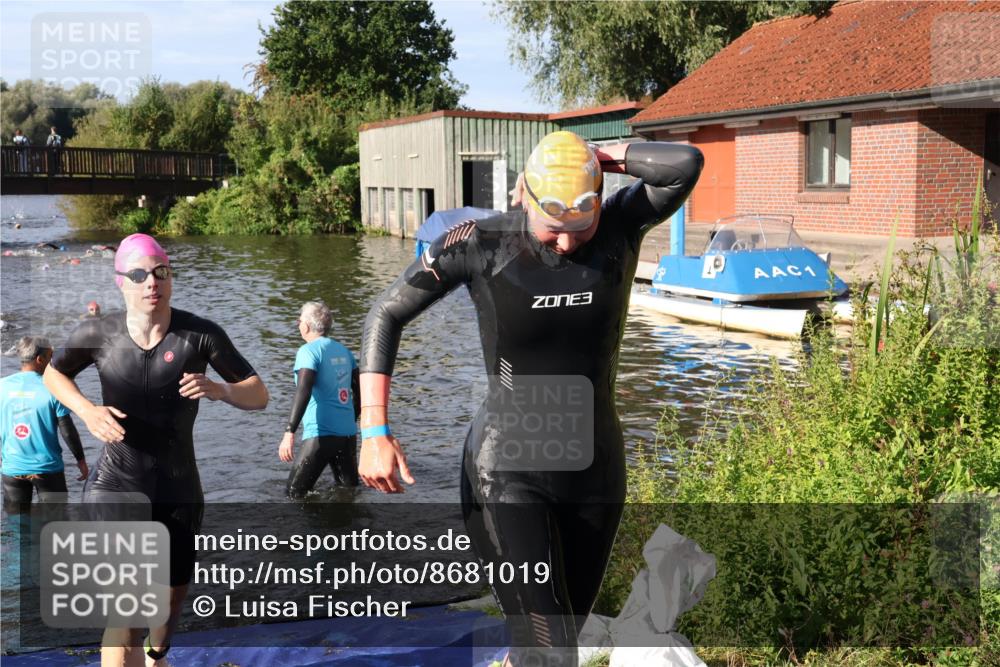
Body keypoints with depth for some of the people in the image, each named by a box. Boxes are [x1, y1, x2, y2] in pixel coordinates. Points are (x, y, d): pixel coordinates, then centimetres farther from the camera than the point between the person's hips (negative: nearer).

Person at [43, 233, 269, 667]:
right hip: (114, 488, -2)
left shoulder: (200, 334, -12)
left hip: (179, 491, 2)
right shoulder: (98, 333, -10)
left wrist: (218, 390, -28)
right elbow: (53, 373, 11)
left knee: (172, 596, 21)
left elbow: (259, 396, -6)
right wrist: (86, 410, -9)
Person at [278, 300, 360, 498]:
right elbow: (359, 390, 17)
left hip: (320, 435, -7)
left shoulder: (309, 351, -9)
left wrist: (289, 432, -25)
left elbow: (303, 392, -21)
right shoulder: (343, 350, 12)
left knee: (295, 494, 0)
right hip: (348, 433, 7)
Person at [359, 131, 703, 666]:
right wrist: (374, 432, -14)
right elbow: (386, 315, -6)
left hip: (596, 467, 4)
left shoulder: (622, 225, -6)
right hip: (507, 473, -3)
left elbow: (687, 164, -23)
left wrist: (598, 156, -11)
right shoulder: (481, 244, -12)